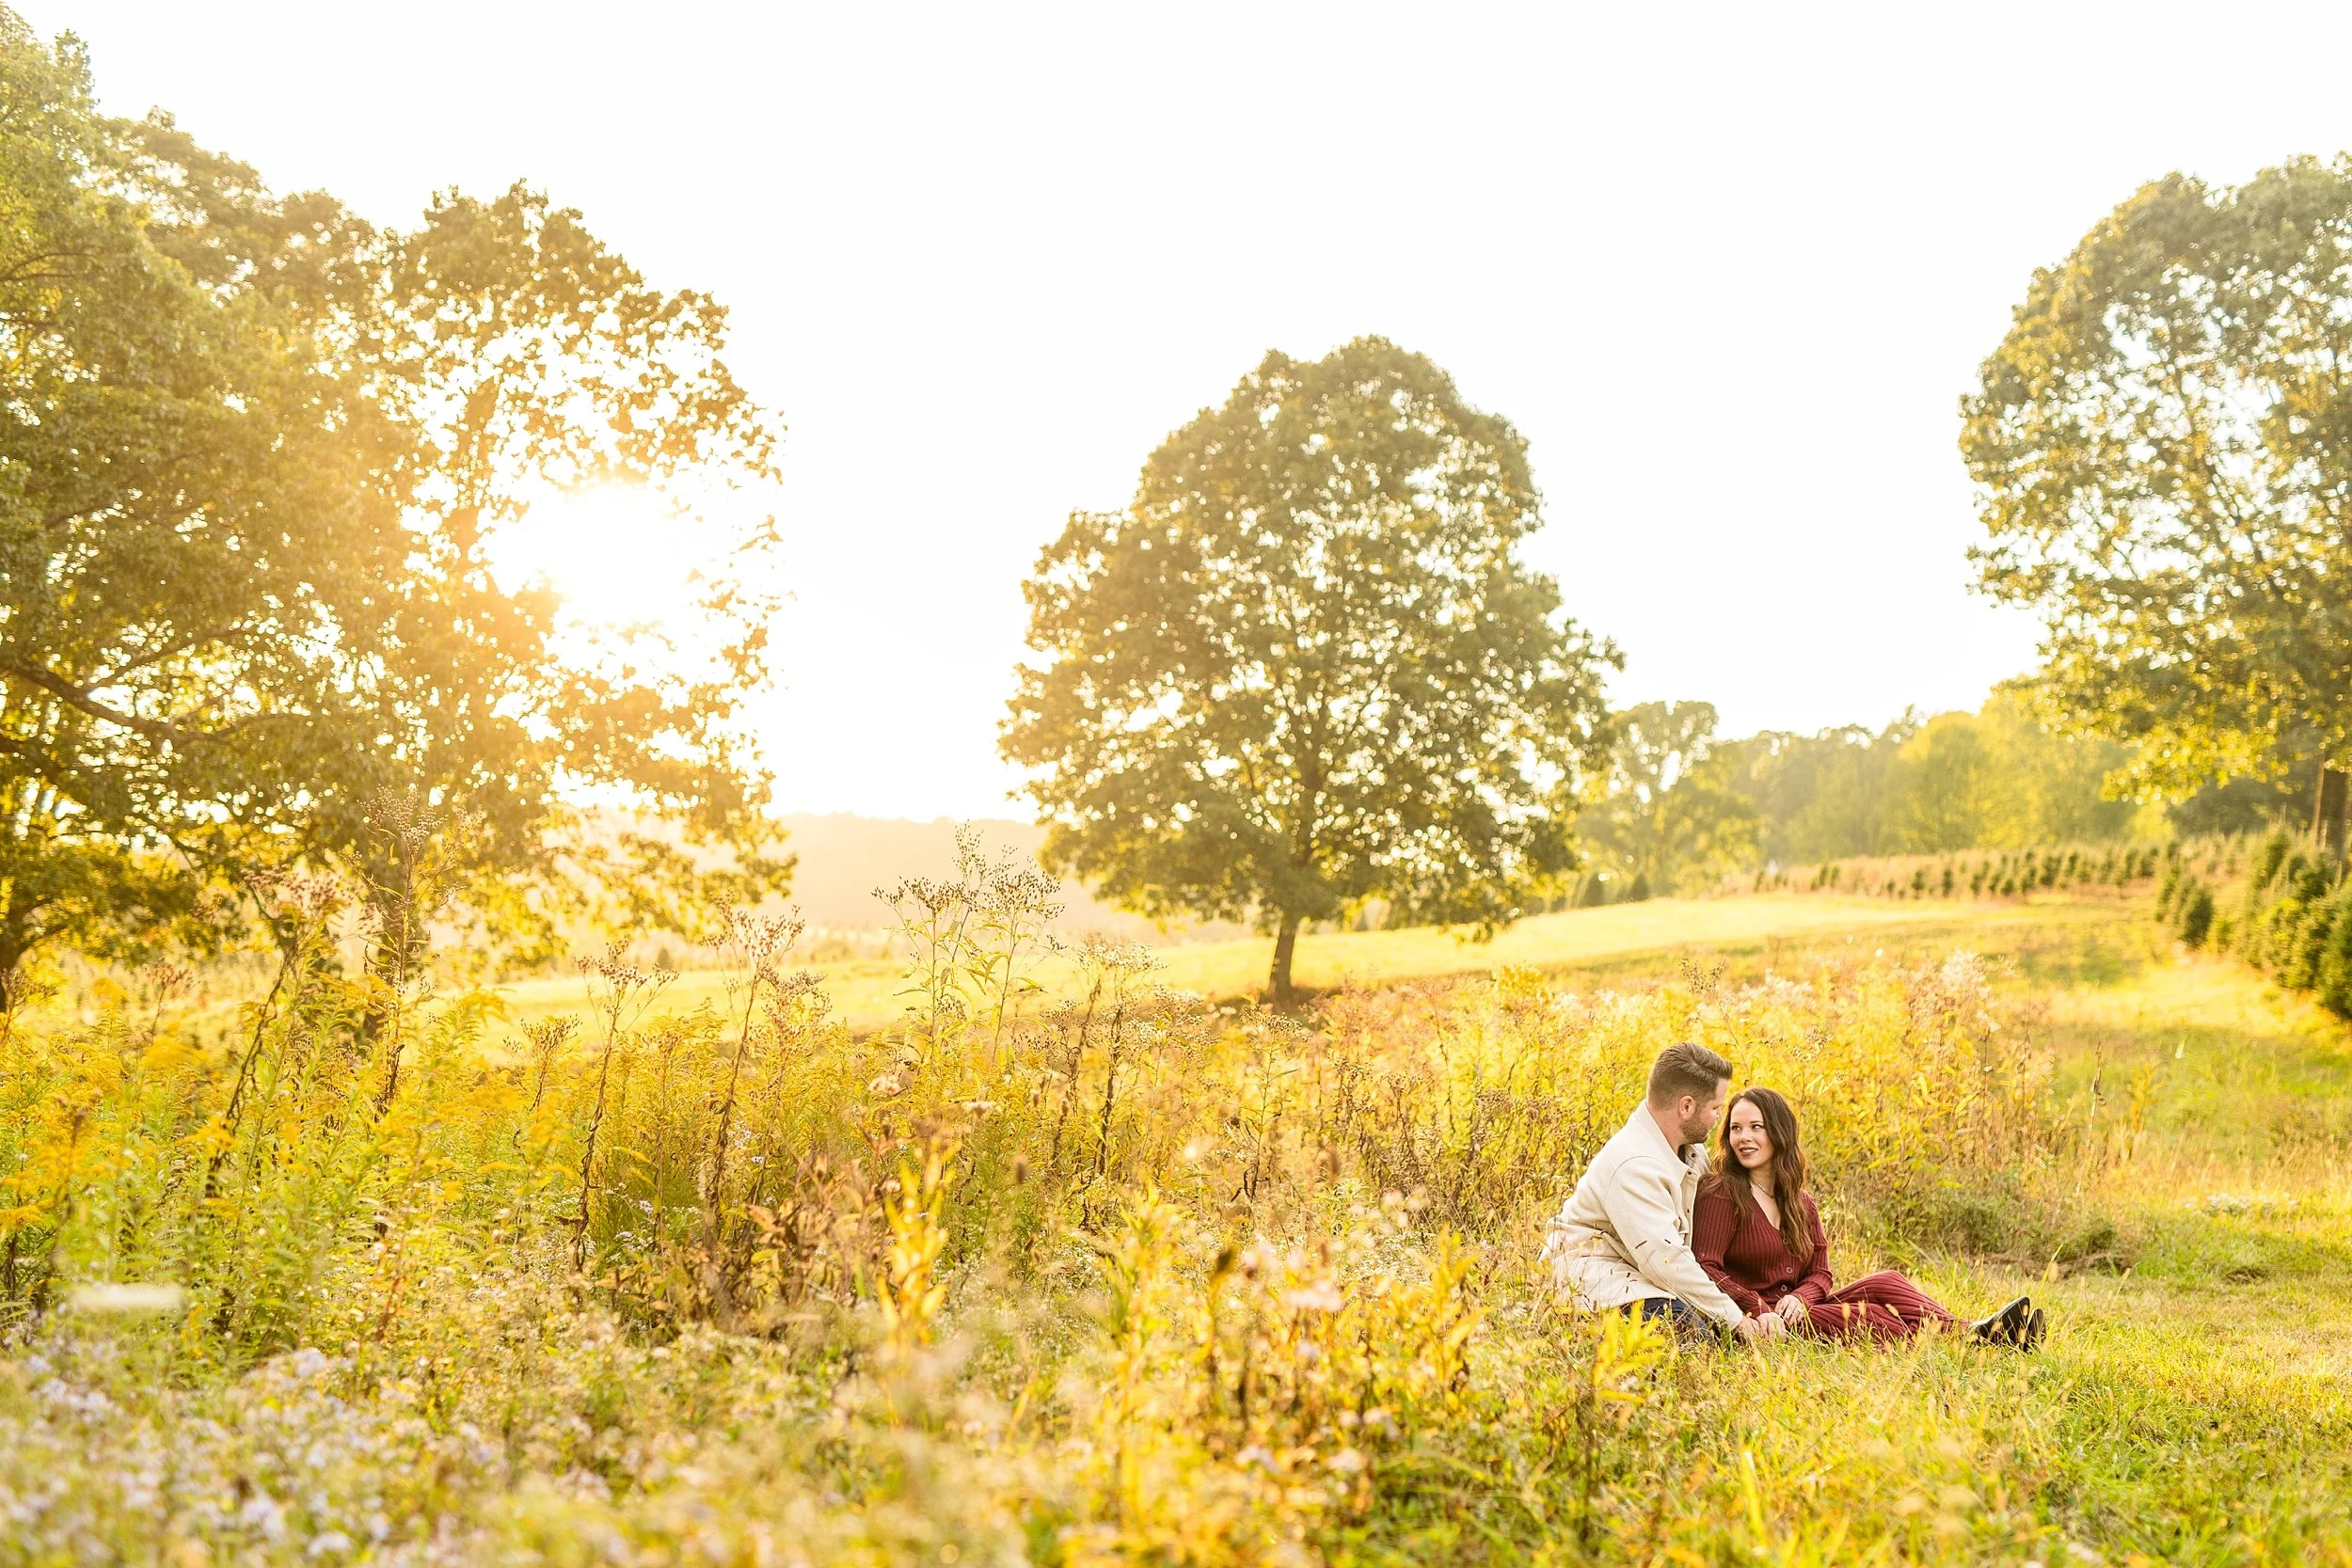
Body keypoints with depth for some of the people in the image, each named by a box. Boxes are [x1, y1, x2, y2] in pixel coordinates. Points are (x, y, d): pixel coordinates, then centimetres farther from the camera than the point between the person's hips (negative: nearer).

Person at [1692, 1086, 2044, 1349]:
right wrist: (1759, 1311, -29)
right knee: (1864, 1316, -24)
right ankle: (1972, 1336, -30)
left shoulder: (1801, 1203, 15)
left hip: (1793, 1308, 7)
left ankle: (1974, 1331, -28)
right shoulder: (1720, 1195, -8)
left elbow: (1819, 1274, 10)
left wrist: (1799, 1298, -13)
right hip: (1755, 1321, -7)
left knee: (1884, 1283, -13)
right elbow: (1704, 1269, -17)